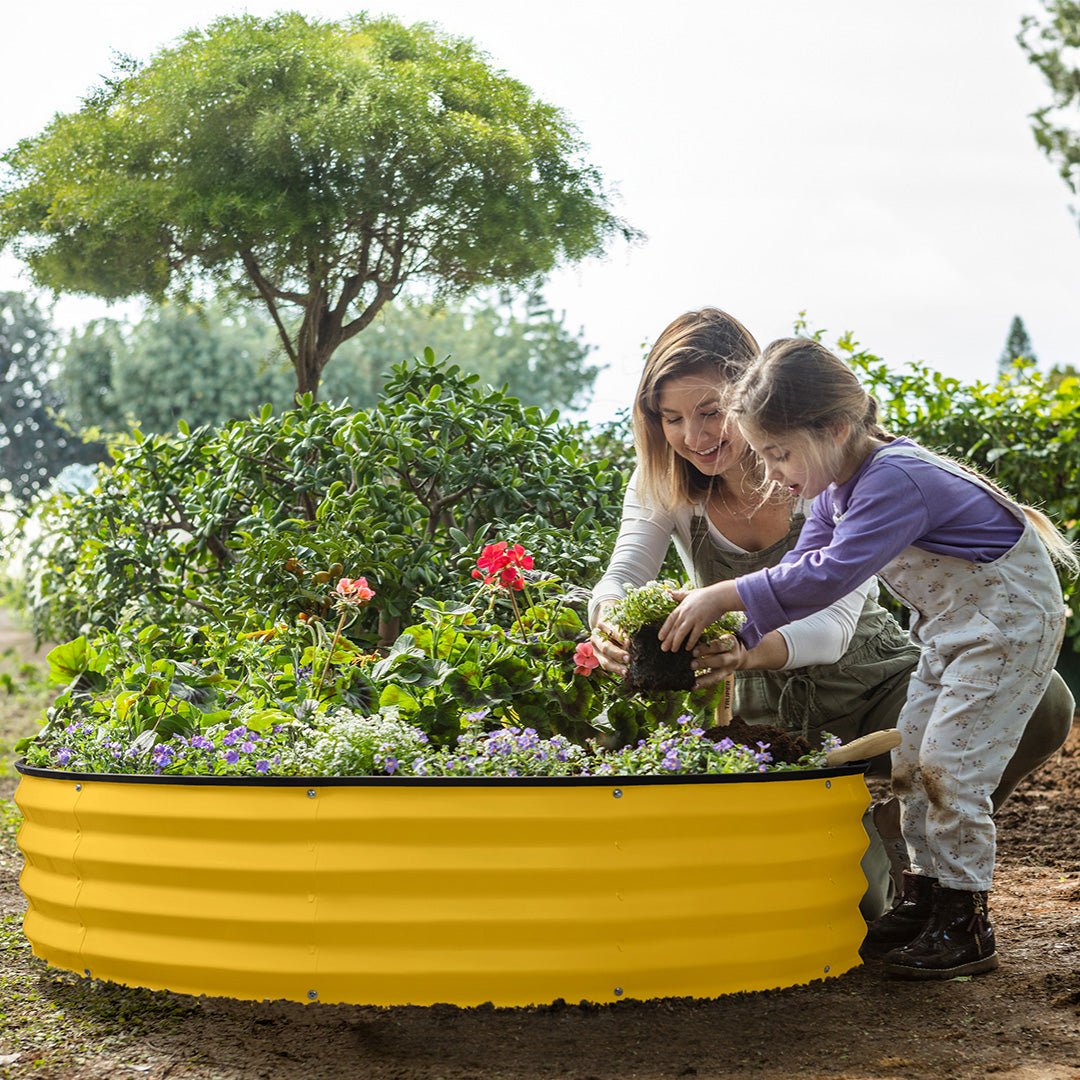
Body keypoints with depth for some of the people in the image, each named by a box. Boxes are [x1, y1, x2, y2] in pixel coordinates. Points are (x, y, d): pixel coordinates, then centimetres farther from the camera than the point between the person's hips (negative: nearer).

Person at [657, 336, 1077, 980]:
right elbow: (800, 567, 0)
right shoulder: (838, 486, 0)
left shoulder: (896, 481, -32)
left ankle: (967, 926, -2)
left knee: (951, 761, -12)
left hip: (1009, 619, -10)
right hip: (952, 624, 10)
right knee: (913, 757, 9)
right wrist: (741, 638, -13)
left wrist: (724, 597, -39)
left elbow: (829, 575, -41)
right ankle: (925, 897, 19)